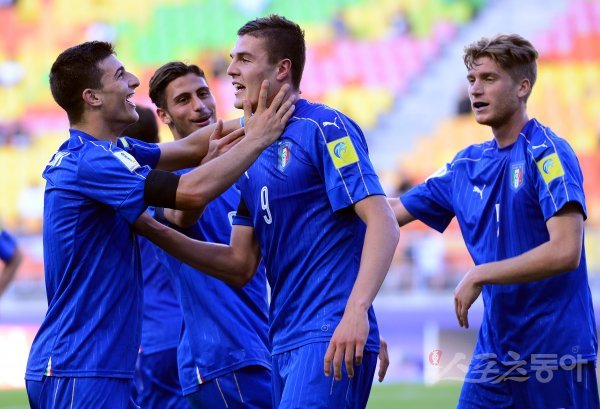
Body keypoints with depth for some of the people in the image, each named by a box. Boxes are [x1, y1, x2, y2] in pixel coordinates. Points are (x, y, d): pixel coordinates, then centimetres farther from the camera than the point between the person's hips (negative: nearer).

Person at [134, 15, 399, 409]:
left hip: (331, 338, -8)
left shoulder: (324, 128, -7)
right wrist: (152, 229, 8)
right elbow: (240, 266, 17)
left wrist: (356, 310, -29)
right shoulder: (254, 153, 17)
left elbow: (383, 225, -15)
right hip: (284, 343, 8)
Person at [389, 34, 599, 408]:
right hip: (496, 347, 7)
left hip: (555, 349, -7)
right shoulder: (467, 164, 11)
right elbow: (391, 213, 20)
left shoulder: (546, 153, -10)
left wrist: (478, 276, -15)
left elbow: (565, 252, -21)